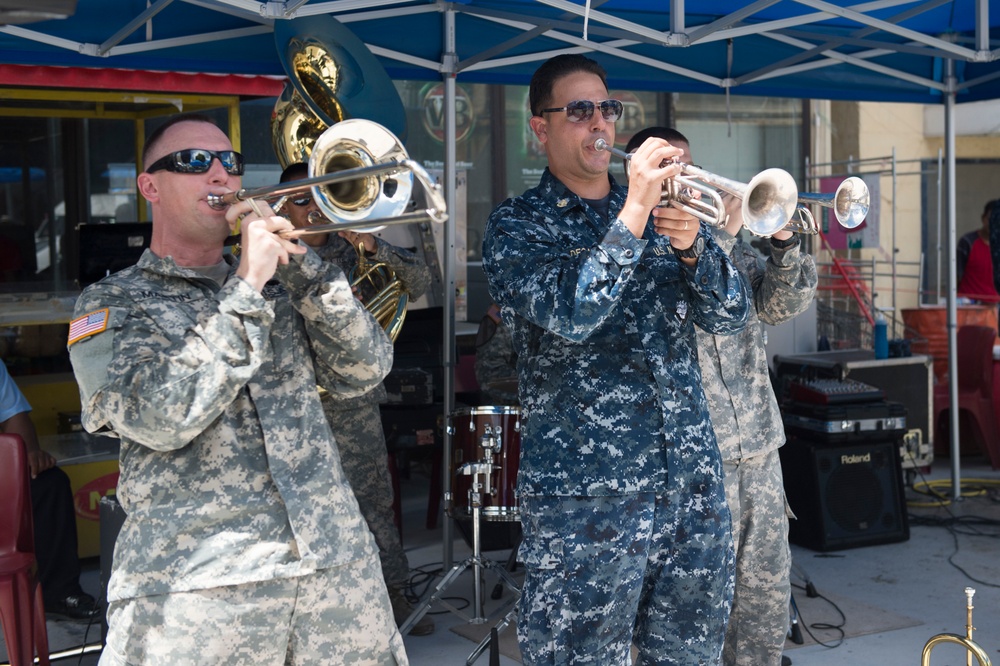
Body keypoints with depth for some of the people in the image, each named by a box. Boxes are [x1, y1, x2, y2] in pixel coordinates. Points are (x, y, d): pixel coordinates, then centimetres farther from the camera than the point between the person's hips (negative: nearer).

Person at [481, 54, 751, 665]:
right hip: (585, 496, -4)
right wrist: (634, 214, -22)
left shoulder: (663, 209, 13)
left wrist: (691, 245, -14)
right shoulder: (517, 224, -1)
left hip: (692, 481, 5)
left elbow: (731, 316, 4)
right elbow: (568, 316, -19)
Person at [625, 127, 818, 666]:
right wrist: (720, 236, -20)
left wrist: (784, 244, -7)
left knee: (767, 588, 14)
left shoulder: (724, 239, 15)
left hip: (758, 443, 7)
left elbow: (779, 306, 9)